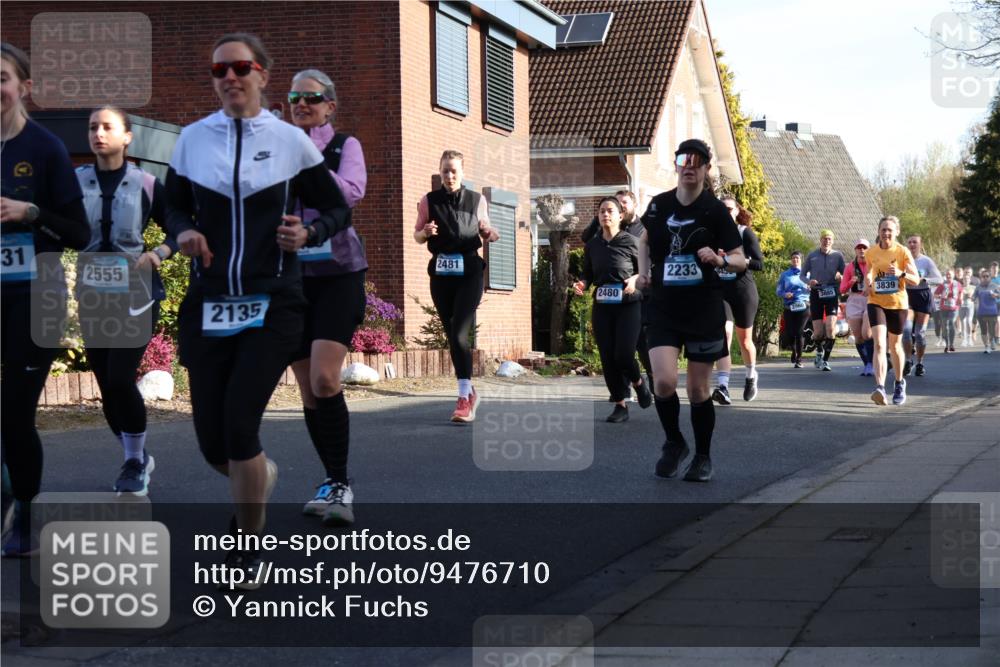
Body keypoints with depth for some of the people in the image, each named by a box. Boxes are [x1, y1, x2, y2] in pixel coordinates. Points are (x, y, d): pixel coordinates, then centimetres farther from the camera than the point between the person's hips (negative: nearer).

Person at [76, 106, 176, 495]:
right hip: (93, 295, 3)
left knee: (120, 378, -14)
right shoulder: (75, 182, 2)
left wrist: (158, 254, -13)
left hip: (136, 293, -3)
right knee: (107, 385, 7)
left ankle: (135, 463, 2)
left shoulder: (146, 185, -3)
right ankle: (136, 459, 26)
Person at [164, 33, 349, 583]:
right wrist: (183, 233, -9)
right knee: (212, 442, 3)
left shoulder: (291, 140, -1)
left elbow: (337, 209, 6)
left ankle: (247, 546, 5)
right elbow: (173, 206, 13)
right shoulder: (192, 139, 4)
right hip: (208, 304, 3)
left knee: (239, 424, -15)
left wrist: (307, 235, -14)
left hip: (272, 305, -2)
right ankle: (258, 477, 41)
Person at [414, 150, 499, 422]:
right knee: (451, 335, 8)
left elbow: (484, 231, 14)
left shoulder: (476, 200, 4)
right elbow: (417, 236, 9)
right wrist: (425, 232, -14)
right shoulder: (429, 201, 4)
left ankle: (464, 397, -17)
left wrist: (489, 235, -9)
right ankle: (469, 392, 24)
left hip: (469, 272, -2)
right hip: (441, 273, 2)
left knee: (459, 334, -16)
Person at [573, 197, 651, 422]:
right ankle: (620, 405, 11)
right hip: (602, 307, 4)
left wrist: (635, 279, -17)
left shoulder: (631, 242, -4)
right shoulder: (592, 245, 7)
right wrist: (582, 284, -6)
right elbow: (588, 274, 15)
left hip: (628, 305, -4)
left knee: (623, 354, -15)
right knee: (608, 358, 0)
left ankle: (638, 383, 18)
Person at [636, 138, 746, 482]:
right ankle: (674, 443, 12)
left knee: (698, 390, 4)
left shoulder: (715, 210, -6)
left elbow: (741, 260, -4)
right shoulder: (659, 205, 3)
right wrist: (644, 271, 8)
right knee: (664, 381, -15)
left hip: (704, 309, -2)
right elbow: (645, 240, 24)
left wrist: (720, 260, -24)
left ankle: (703, 457, 24)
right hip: (664, 308, 2)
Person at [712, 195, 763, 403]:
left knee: (744, 339, 12)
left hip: (744, 291, -1)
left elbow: (759, 263, -9)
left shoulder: (746, 233, -2)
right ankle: (723, 387, -27)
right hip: (720, 291, 1)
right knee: (724, 333, -18)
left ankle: (751, 377, 39)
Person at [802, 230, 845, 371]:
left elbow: (845, 276, 8)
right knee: (818, 332, -2)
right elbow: (802, 275, 11)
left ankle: (825, 360, -4)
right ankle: (819, 351, 31)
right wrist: (809, 281, -11)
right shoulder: (812, 256, 6)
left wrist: (840, 277, -16)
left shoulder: (838, 256, 5)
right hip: (816, 294, 0)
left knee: (831, 328, -15)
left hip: (832, 294, 0)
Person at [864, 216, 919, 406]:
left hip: (898, 304, -1)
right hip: (876, 302, 1)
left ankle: (899, 383, 37)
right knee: (879, 344, -17)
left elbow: (916, 280, -9)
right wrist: (868, 286, -1)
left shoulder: (903, 252, -7)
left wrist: (901, 274, -27)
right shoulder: (871, 252, 1)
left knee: (895, 345, 14)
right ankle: (880, 388, -28)